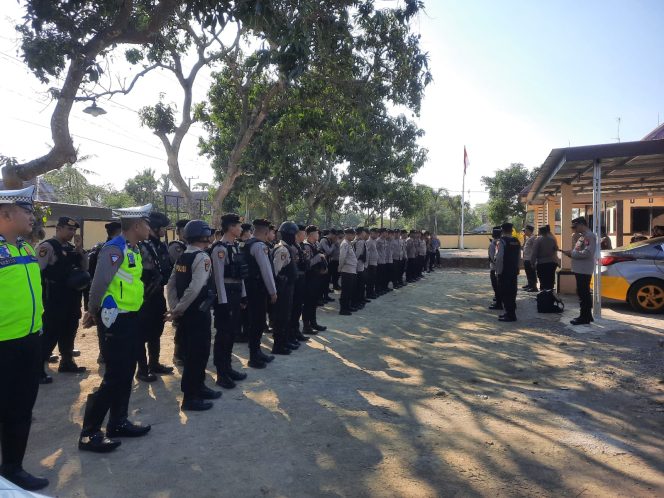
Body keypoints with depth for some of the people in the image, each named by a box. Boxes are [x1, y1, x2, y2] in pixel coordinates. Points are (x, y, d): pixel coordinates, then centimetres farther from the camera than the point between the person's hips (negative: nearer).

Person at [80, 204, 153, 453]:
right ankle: (89, 434, 8)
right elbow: (99, 284, -19)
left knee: (126, 374, 16)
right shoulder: (115, 249, -19)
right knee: (114, 377, -4)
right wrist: (95, 313, -7)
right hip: (117, 320, -9)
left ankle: (118, 422, 30)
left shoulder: (134, 250, 11)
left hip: (131, 318, 9)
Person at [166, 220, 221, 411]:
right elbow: (195, 288, -25)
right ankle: (190, 398, 9)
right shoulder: (202, 257, -16)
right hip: (198, 313, -9)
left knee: (191, 351, 19)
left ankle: (198, 387, 33)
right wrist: (178, 310, -17)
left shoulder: (182, 257, 10)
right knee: (198, 353, 1)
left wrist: (175, 309, 6)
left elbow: (170, 285, 8)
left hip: (185, 314, 9)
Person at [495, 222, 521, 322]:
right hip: (514, 271, 8)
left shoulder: (502, 241, -14)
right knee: (512, 292, 14)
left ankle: (510, 315, -1)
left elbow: (499, 258, -18)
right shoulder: (517, 241, 8)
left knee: (505, 293, -2)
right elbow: (519, 257, 13)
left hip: (504, 271, -8)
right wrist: (516, 268, 19)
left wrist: (498, 271, -11)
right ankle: (511, 313, 23)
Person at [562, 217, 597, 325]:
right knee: (584, 293, 15)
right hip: (580, 270, 10)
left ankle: (584, 317, -1)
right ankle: (587, 316, 23)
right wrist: (571, 253, 6)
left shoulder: (589, 235, -14)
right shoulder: (582, 235, 17)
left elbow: (587, 252, -23)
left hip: (584, 270, -10)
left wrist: (572, 253, -15)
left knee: (583, 293, -6)